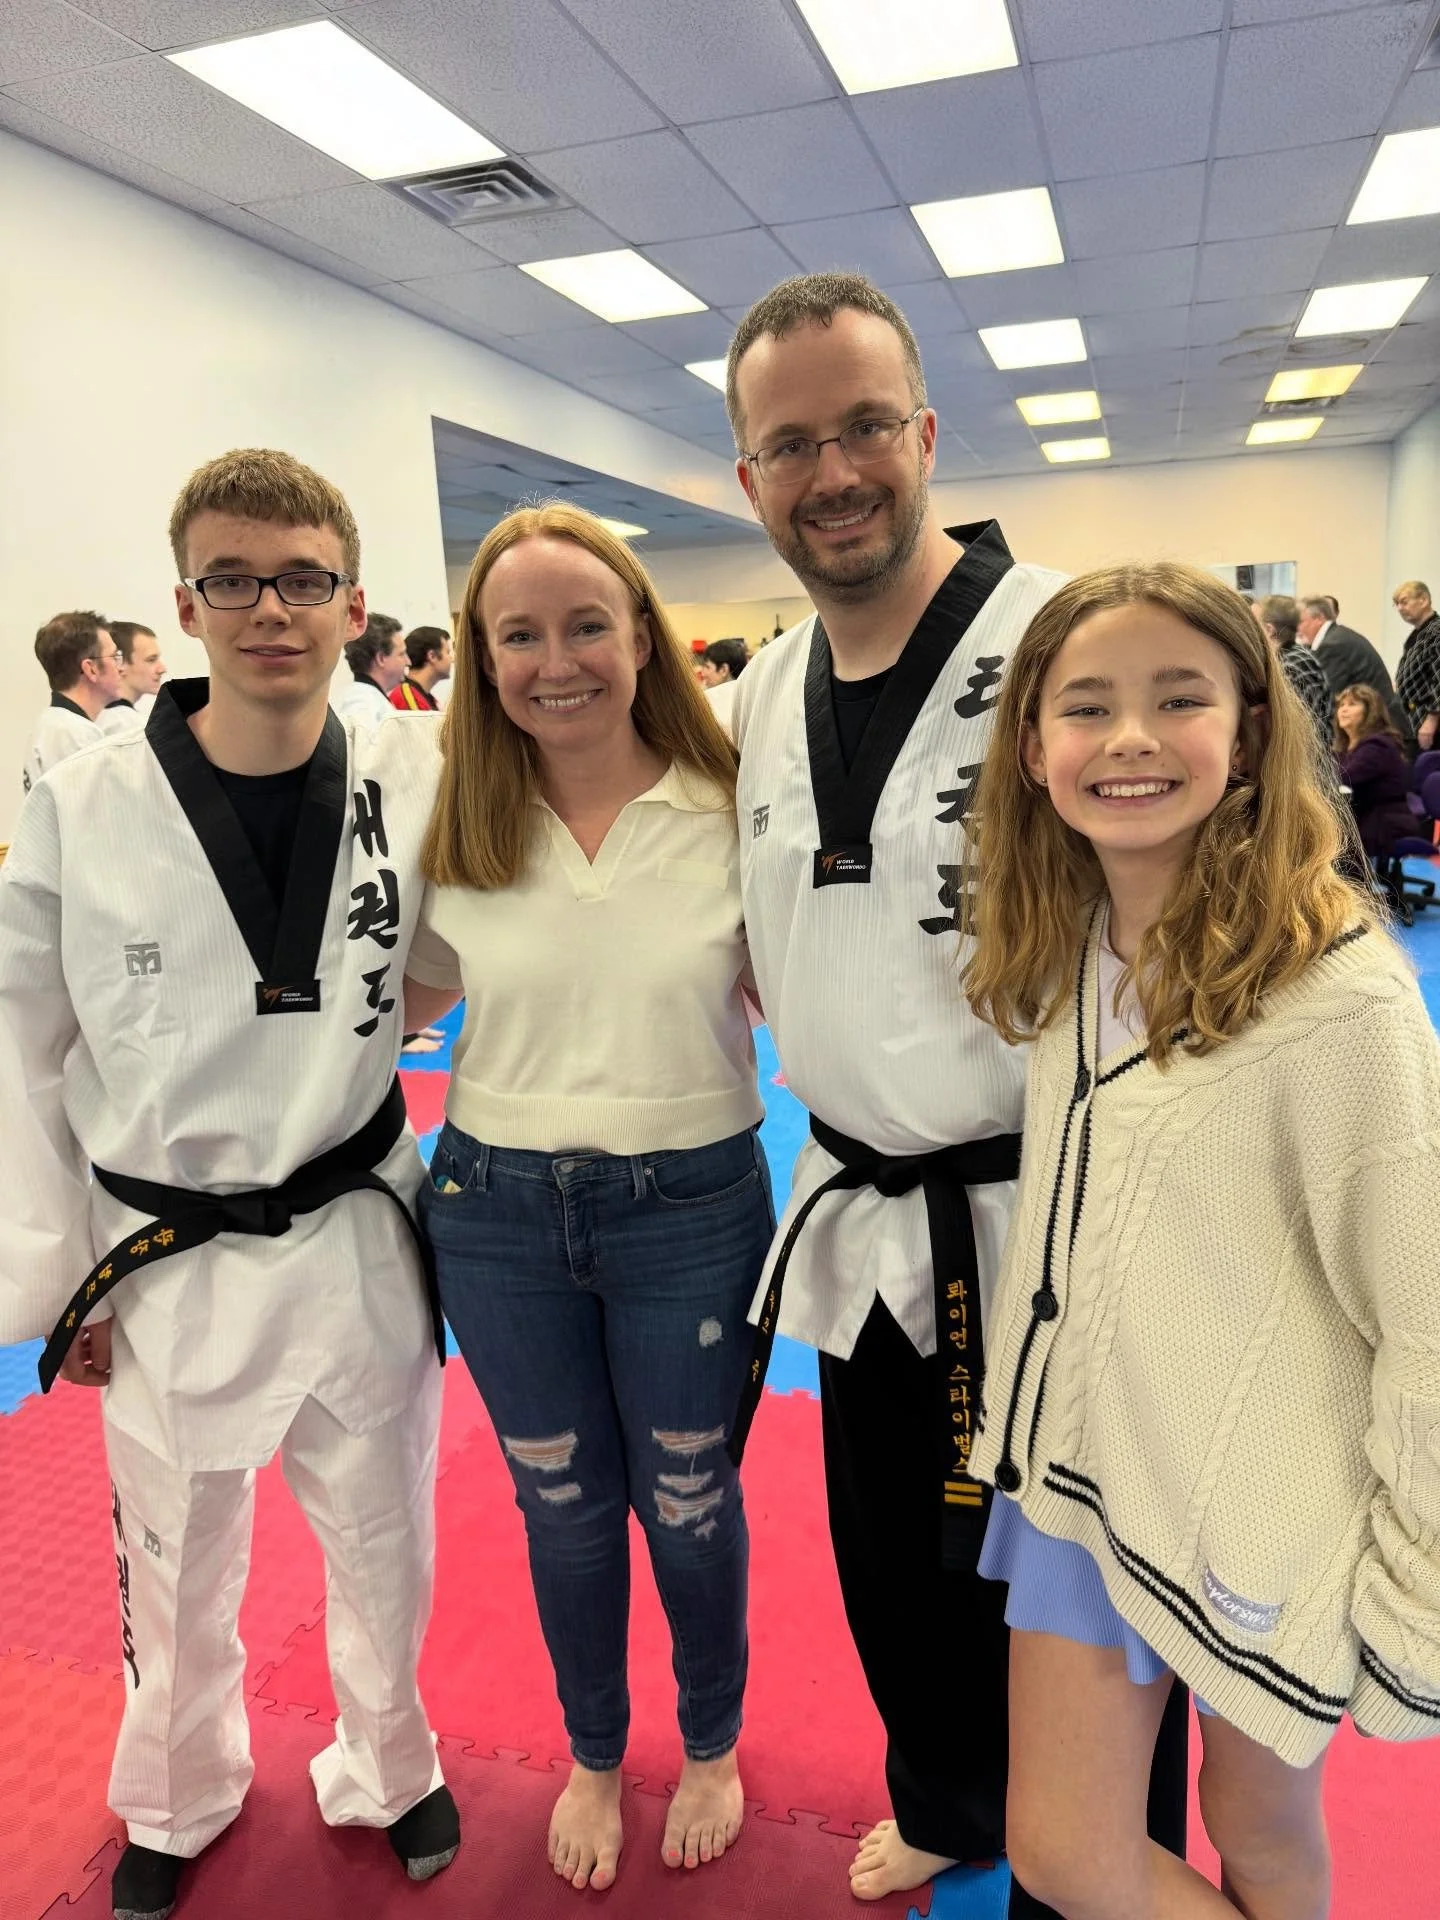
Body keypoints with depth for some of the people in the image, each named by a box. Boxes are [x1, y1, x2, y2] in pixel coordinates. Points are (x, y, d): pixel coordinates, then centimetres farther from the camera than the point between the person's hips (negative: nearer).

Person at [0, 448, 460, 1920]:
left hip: (358, 1239, 1)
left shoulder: (423, 782, -9)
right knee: (178, 1574, 23)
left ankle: (386, 1770, 53)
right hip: (165, 1268, 0)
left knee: (382, 1547, 21)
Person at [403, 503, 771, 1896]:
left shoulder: (729, 811, -9)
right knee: (562, 1506, 21)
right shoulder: (452, 828, -4)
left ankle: (712, 1745, 49)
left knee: (686, 1502, 18)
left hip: (690, 1209, -2)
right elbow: (395, 1005, 6)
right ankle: (593, 1754, 50)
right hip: (497, 1215, 2)